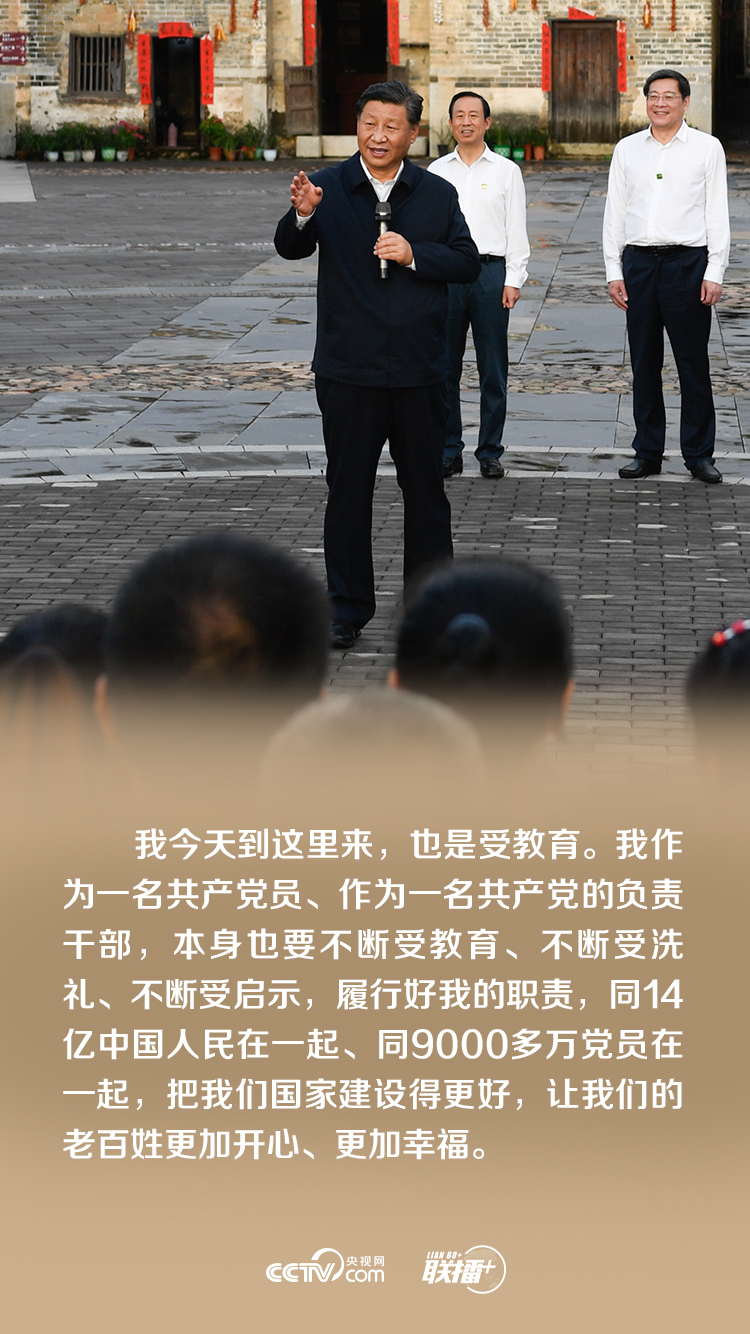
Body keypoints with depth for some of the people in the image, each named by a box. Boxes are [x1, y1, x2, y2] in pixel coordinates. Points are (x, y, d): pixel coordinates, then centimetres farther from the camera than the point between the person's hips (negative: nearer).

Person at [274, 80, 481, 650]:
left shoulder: (438, 194, 5)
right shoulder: (329, 188, 0)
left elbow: (468, 263, 3)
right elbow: (290, 248, -13)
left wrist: (415, 255, -13)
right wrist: (302, 216, -35)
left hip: (419, 368, 1)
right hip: (349, 368, -1)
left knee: (425, 487, 10)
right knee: (348, 489, 4)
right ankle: (348, 608, 12)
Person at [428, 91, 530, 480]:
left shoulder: (505, 171, 6)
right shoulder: (437, 171, 10)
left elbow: (516, 229, 5)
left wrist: (513, 279, -3)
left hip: (491, 271, -1)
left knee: (493, 370, 1)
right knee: (444, 368, 2)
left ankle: (490, 452, 8)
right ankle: (449, 451, 10)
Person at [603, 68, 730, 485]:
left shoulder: (707, 148, 3)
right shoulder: (627, 149, 11)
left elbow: (718, 214, 2)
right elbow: (615, 212, 12)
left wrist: (715, 273, -5)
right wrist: (614, 270, 6)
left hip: (688, 262, -3)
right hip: (638, 260, 3)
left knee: (693, 361, 0)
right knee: (644, 363, 6)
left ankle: (699, 453, 7)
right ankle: (648, 453, 13)